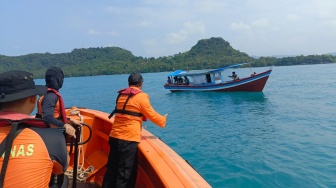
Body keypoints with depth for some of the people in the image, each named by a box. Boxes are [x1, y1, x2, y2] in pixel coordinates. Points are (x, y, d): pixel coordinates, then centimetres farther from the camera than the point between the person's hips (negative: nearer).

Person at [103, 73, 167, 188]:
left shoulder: (121, 95, 13)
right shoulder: (141, 96, -8)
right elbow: (152, 115, -2)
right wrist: (163, 120, 16)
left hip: (115, 137, 7)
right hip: (128, 139, -7)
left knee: (112, 169, 18)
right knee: (125, 174, 2)